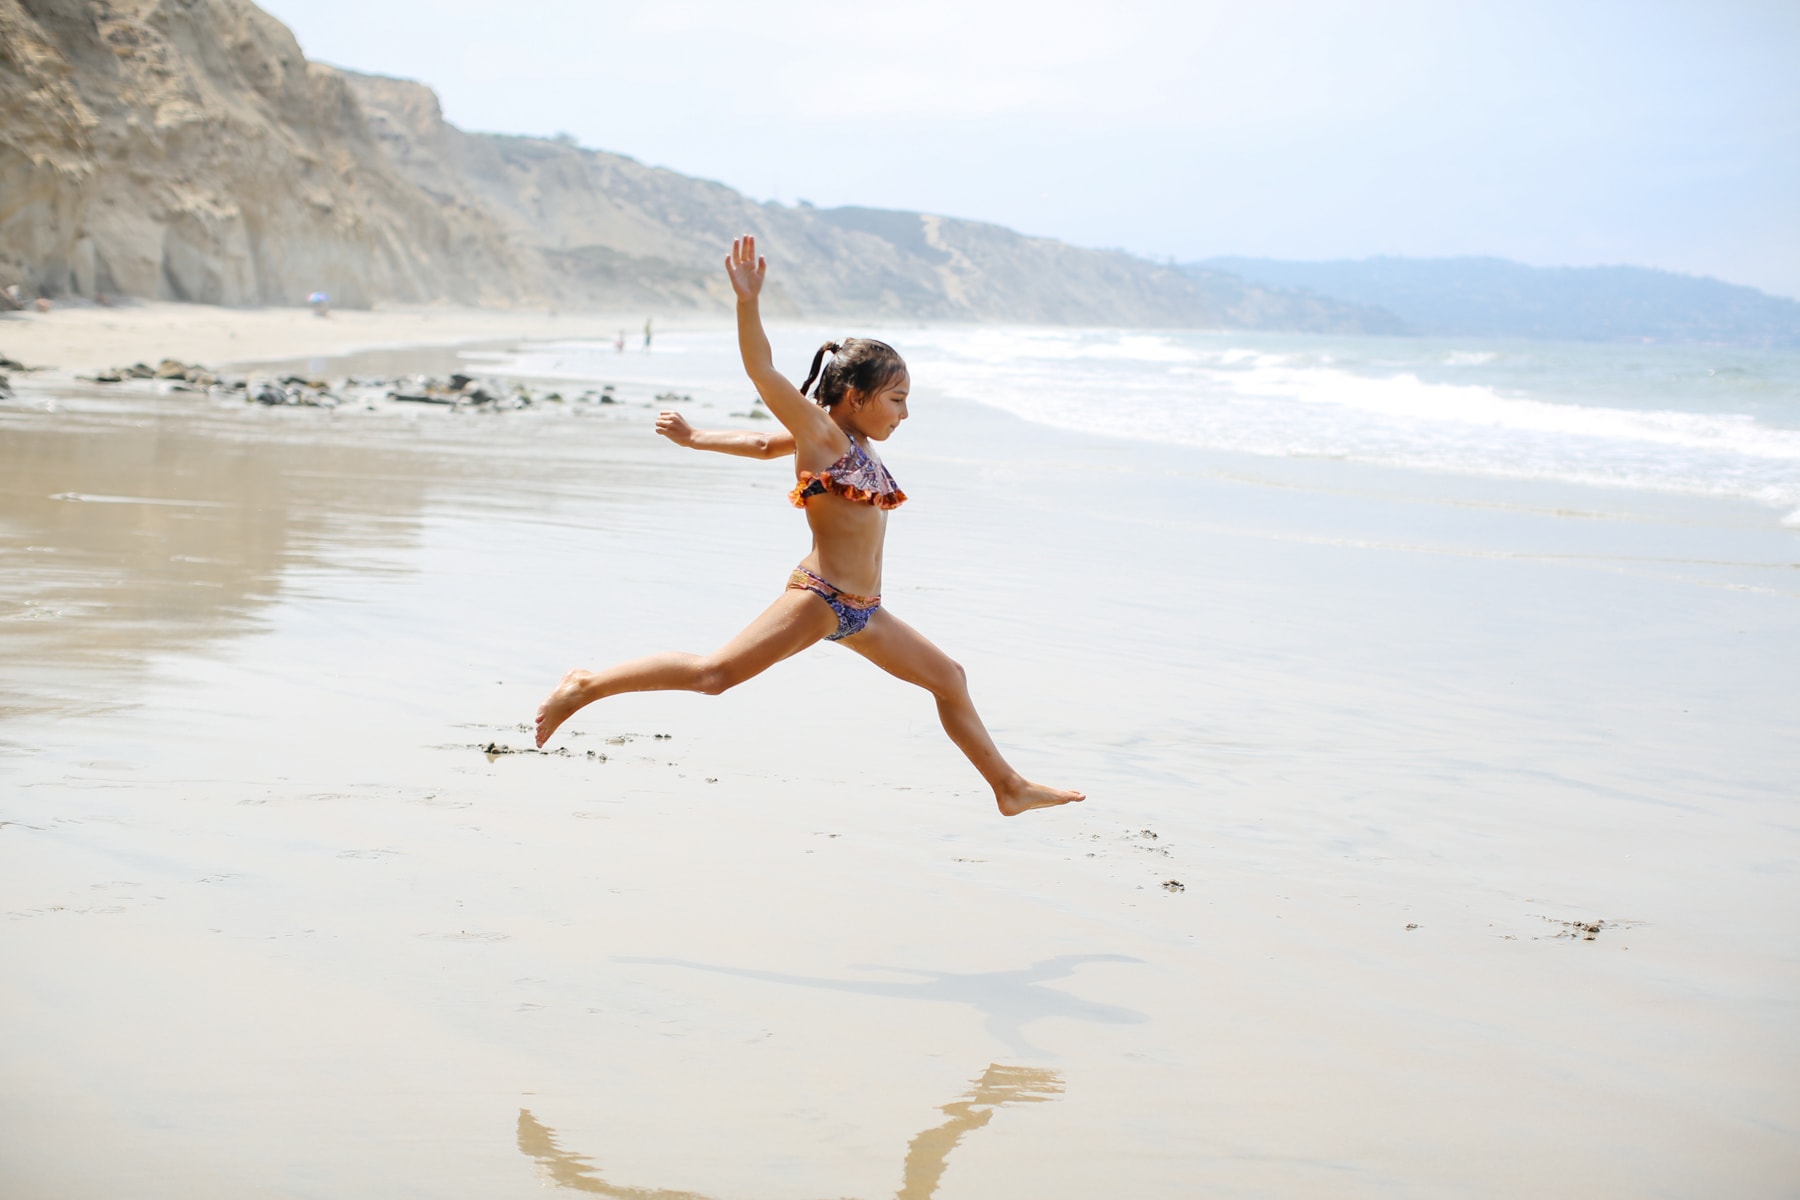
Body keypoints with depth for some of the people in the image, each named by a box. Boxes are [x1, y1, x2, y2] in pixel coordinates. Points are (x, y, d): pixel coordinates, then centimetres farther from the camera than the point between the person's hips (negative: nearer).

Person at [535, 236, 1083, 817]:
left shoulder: (860, 445, 17)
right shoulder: (821, 434, -5)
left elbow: (765, 444, 24)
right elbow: (763, 372, -16)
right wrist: (747, 303, -27)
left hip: (861, 614, 9)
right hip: (819, 597, -9)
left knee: (949, 678, 14)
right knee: (714, 673, -16)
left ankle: (1008, 787, 26)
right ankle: (588, 686, -7)